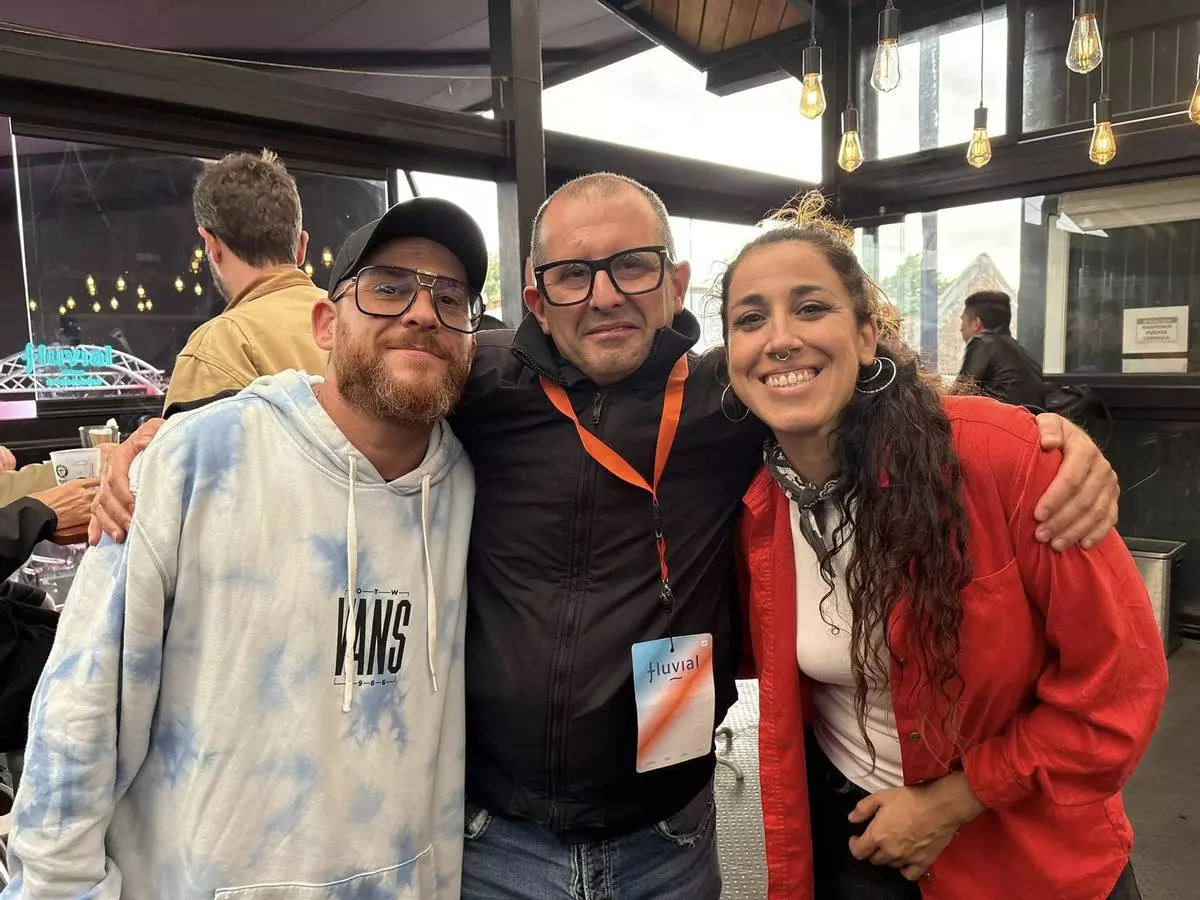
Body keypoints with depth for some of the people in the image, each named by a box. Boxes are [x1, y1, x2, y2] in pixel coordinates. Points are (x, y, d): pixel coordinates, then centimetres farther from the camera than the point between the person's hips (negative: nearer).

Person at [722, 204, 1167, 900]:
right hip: (848, 834, 3)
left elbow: (1120, 679, -17)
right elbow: (777, 707, 2)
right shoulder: (752, 512, -13)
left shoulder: (999, 454, -25)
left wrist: (951, 803, -15)